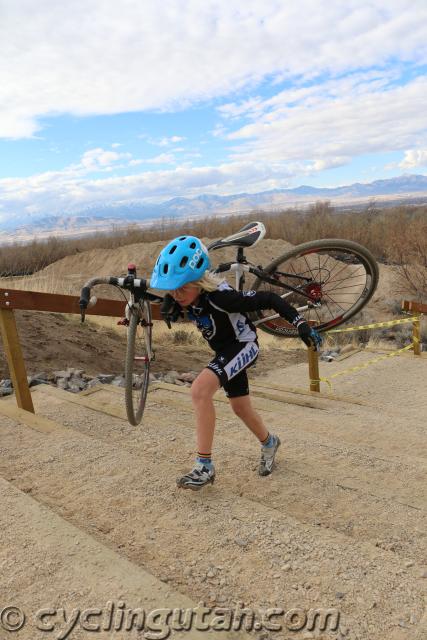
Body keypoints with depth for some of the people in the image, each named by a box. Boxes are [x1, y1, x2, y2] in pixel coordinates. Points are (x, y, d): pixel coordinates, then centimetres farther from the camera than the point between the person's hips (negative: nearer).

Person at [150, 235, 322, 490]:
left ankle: (205, 466, -16)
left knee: (200, 389, -28)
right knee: (241, 408, 20)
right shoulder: (177, 298, -18)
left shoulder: (220, 296, -36)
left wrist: (301, 323, -28)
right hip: (225, 350, 8)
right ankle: (269, 443, 51)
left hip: (243, 345, -7)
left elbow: (269, 299, -29)